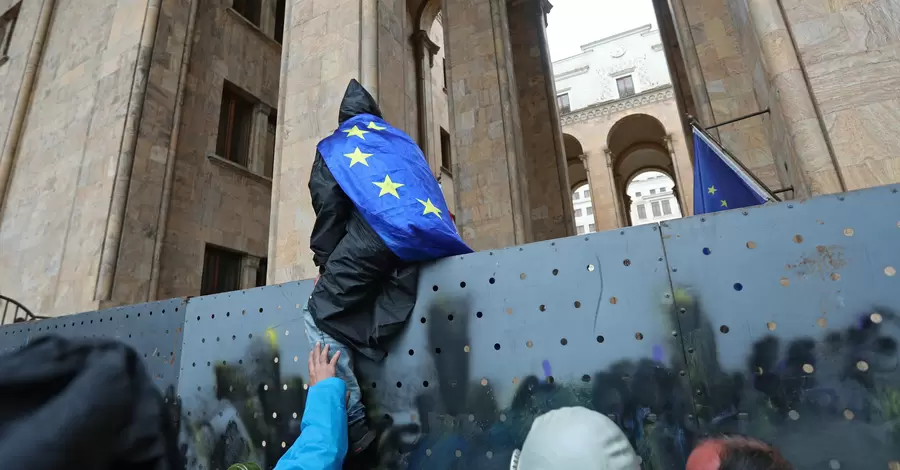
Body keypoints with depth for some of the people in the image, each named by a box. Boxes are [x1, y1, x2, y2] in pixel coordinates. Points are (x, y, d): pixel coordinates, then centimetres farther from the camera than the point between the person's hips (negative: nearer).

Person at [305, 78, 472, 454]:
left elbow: (328, 208, 11)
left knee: (322, 316, 1)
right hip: (429, 238, 5)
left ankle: (351, 423, -9)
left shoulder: (334, 146, 22)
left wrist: (325, 264, 18)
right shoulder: (404, 142, 34)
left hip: (375, 232, -5)